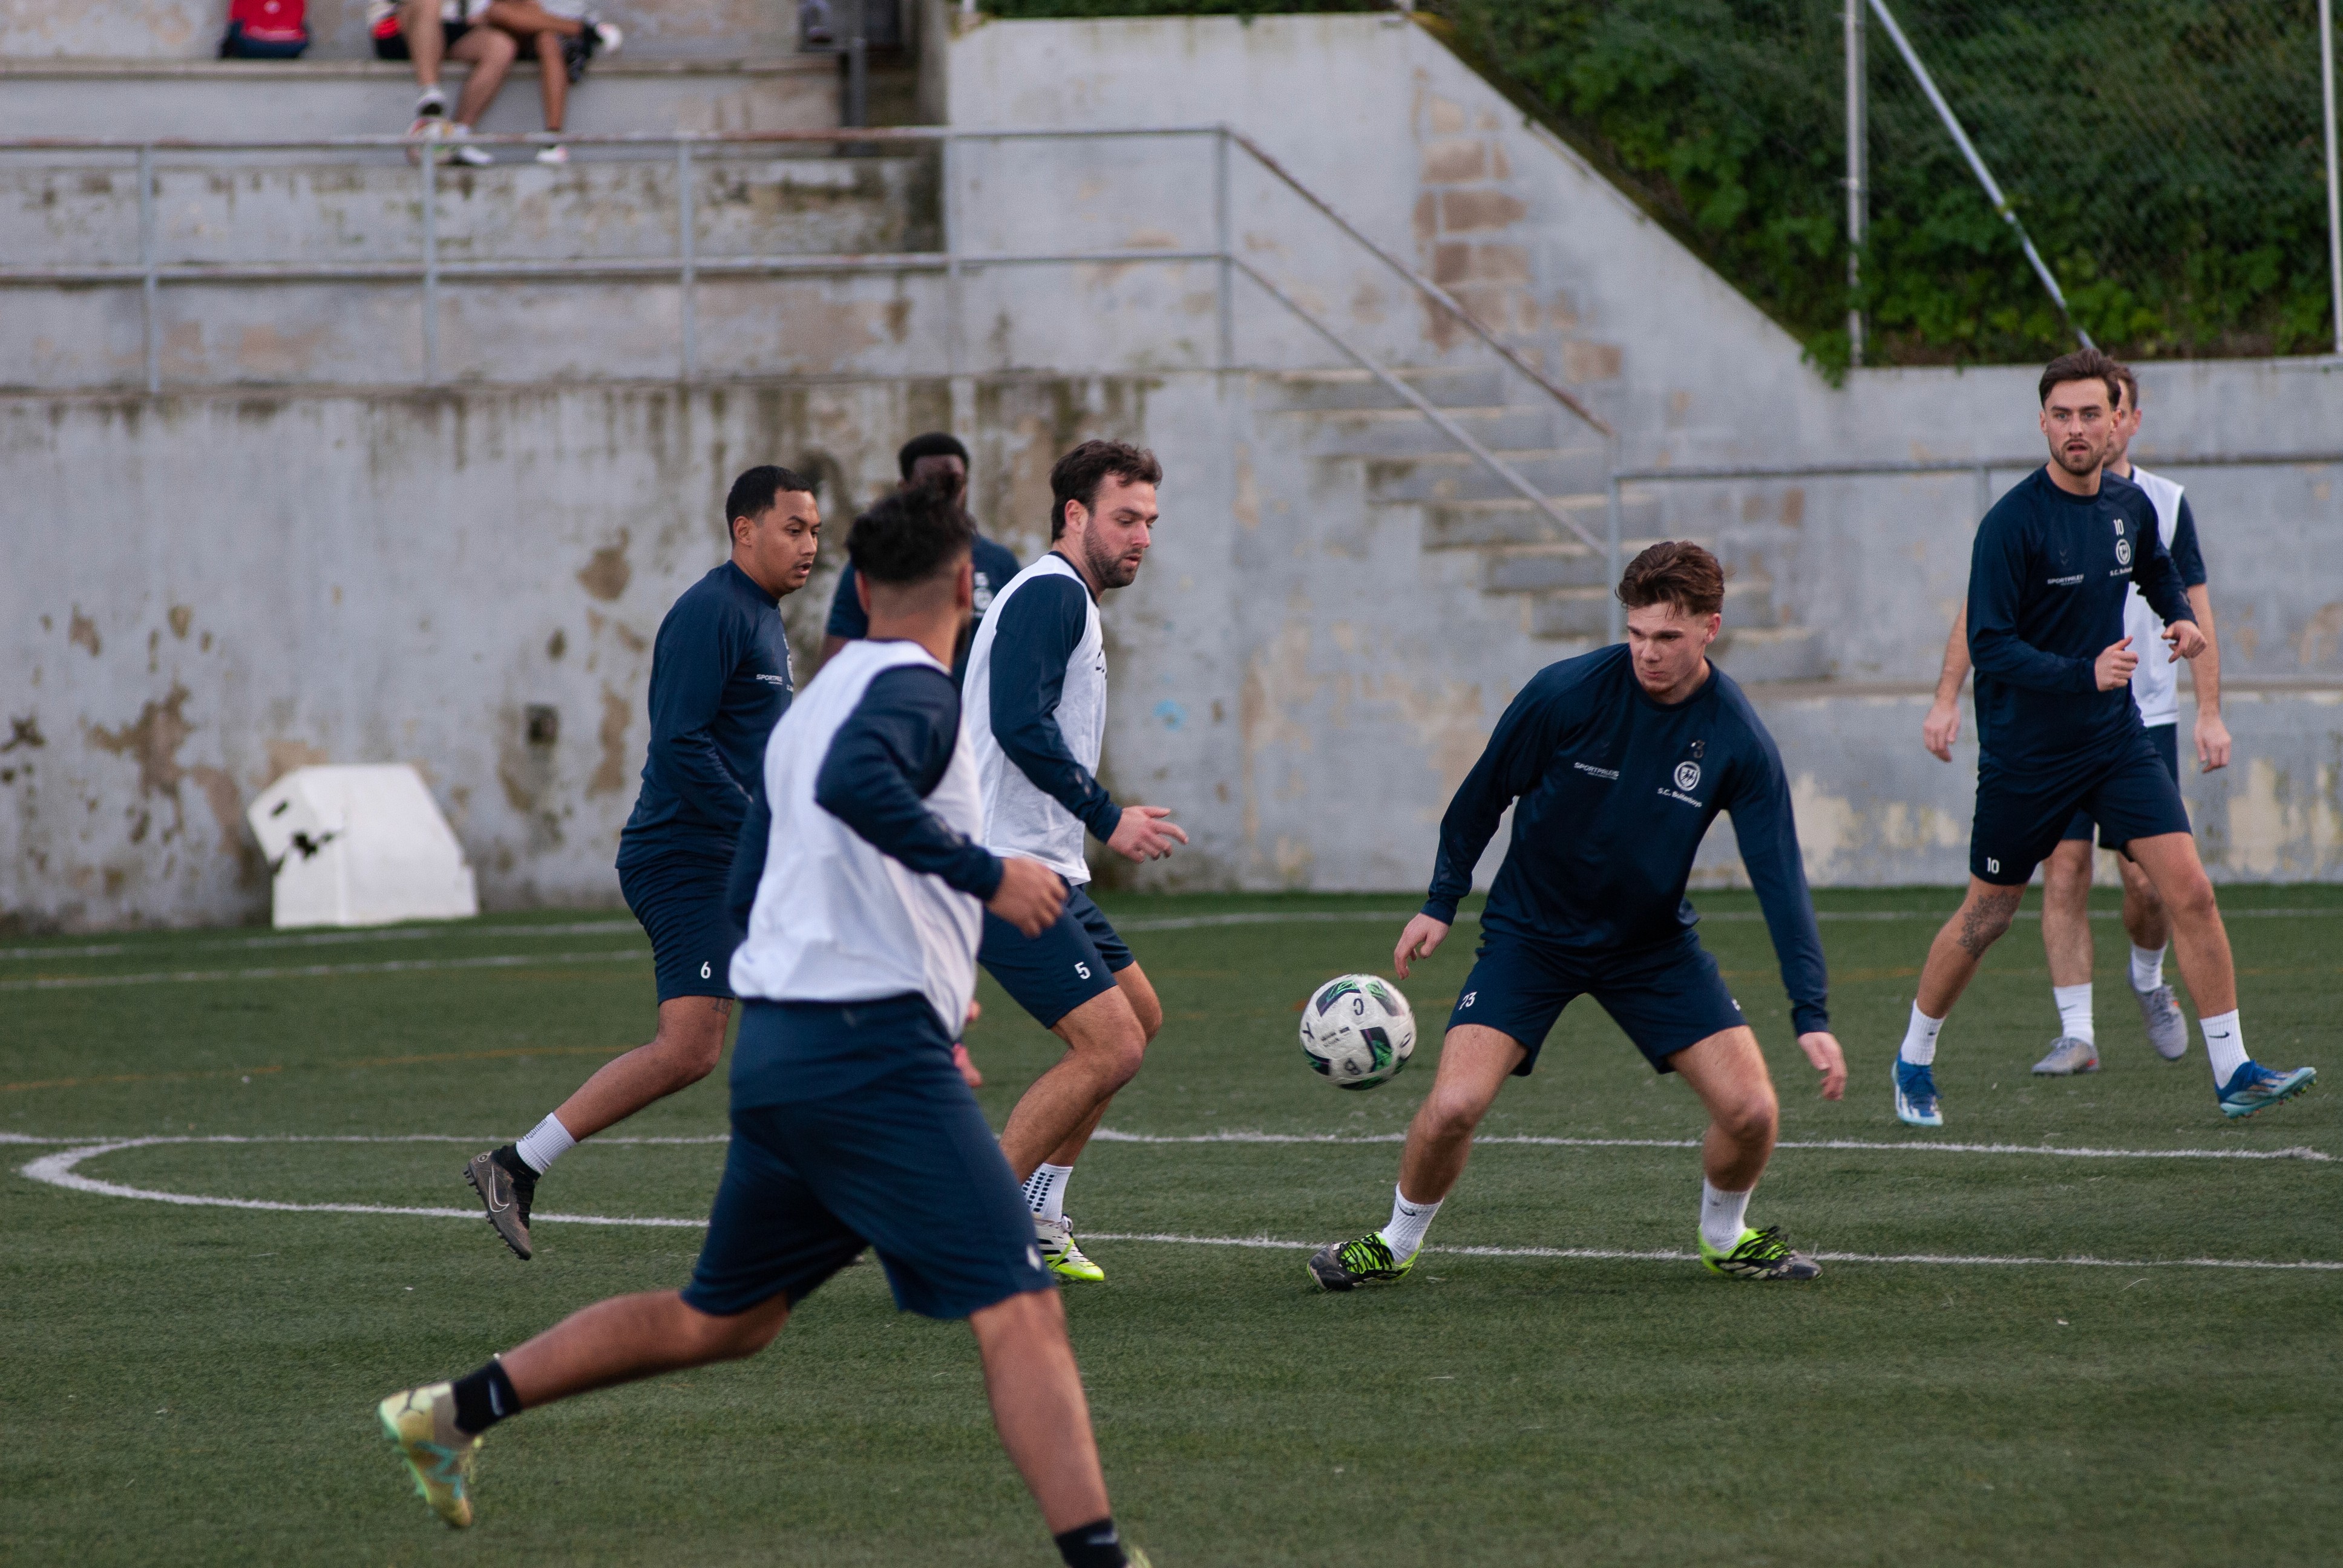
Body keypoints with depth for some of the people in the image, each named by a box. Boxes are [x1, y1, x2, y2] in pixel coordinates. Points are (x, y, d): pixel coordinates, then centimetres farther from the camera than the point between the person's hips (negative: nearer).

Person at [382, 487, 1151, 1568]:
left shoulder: (809, 708, 19)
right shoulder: (914, 690, -7)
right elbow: (854, 784, -30)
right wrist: (985, 877, -24)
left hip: (774, 1046, 9)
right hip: (875, 1053, -9)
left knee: (721, 1320, 22)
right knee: (1019, 1314, -13)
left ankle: (454, 1411, 26)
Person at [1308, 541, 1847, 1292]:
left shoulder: (1738, 741, -16)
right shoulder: (1566, 693, -19)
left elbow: (1780, 877, -16)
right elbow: (1484, 794, -3)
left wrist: (1811, 1014, -22)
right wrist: (1441, 903, 1)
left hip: (1653, 942, 1)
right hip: (1529, 935, -1)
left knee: (1750, 1110, -13)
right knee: (1454, 1105, -18)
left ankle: (1726, 1235, 19)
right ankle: (1397, 1243, 10)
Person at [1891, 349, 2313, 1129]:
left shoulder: (2131, 505, 2)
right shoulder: (2012, 523, -17)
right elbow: (1989, 646, -20)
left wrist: (2180, 616, 3)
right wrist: (2084, 674, -32)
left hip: (2116, 740, 4)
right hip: (2025, 752, -4)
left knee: (2189, 890, -10)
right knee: (1988, 914, 8)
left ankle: (2232, 1071, -5)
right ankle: (1914, 1061, 29)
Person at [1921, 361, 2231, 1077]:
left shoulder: (2165, 505, 5)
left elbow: (2196, 613, 8)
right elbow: (1979, 607, 6)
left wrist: (2210, 714, 0)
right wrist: (1947, 699, -2)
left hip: (2145, 720, 0)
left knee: (2146, 875, -6)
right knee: (2064, 872, -7)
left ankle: (2148, 981, 24)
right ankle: (2077, 1033, -2)